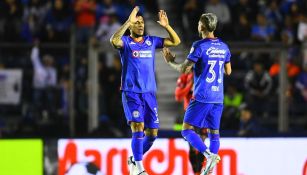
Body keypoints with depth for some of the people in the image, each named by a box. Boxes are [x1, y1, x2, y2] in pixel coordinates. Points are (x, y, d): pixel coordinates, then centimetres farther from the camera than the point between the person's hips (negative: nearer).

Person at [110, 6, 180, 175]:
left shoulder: (151, 41, 10)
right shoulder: (126, 42, -3)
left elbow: (176, 41, 10)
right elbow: (114, 40, -26)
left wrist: (166, 26, -5)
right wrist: (128, 21, -28)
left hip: (149, 92, 5)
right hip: (131, 92, -5)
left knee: (152, 132, 4)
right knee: (138, 126, -19)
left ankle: (134, 160, 26)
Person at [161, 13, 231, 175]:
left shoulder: (199, 46, -10)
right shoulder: (223, 47, 9)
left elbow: (184, 69, -11)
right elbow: (228, 71, 20)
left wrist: (171, 62, 7)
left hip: (201, 96, -6)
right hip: (218, 97, 6)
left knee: (187, 130, -3)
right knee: (214, 132, 9)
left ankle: (209, 155, -22)